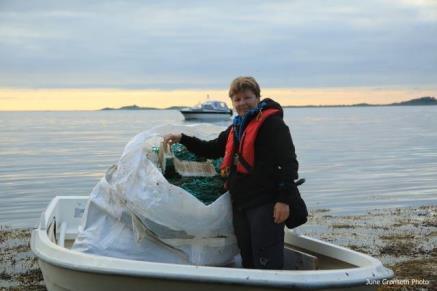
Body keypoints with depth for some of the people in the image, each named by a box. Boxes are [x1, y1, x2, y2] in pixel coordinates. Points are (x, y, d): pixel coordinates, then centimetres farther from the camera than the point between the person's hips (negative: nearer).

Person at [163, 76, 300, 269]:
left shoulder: (272, 123, -6)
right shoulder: (235, 128, 21)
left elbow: (288, 162, -13)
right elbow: (211, 150, 30)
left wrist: (284, 200, -20)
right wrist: (182, 139, 17)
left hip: (266, 204, -9)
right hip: (240, 204, 9)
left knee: (266, 261, -10)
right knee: (248, 259, 15)